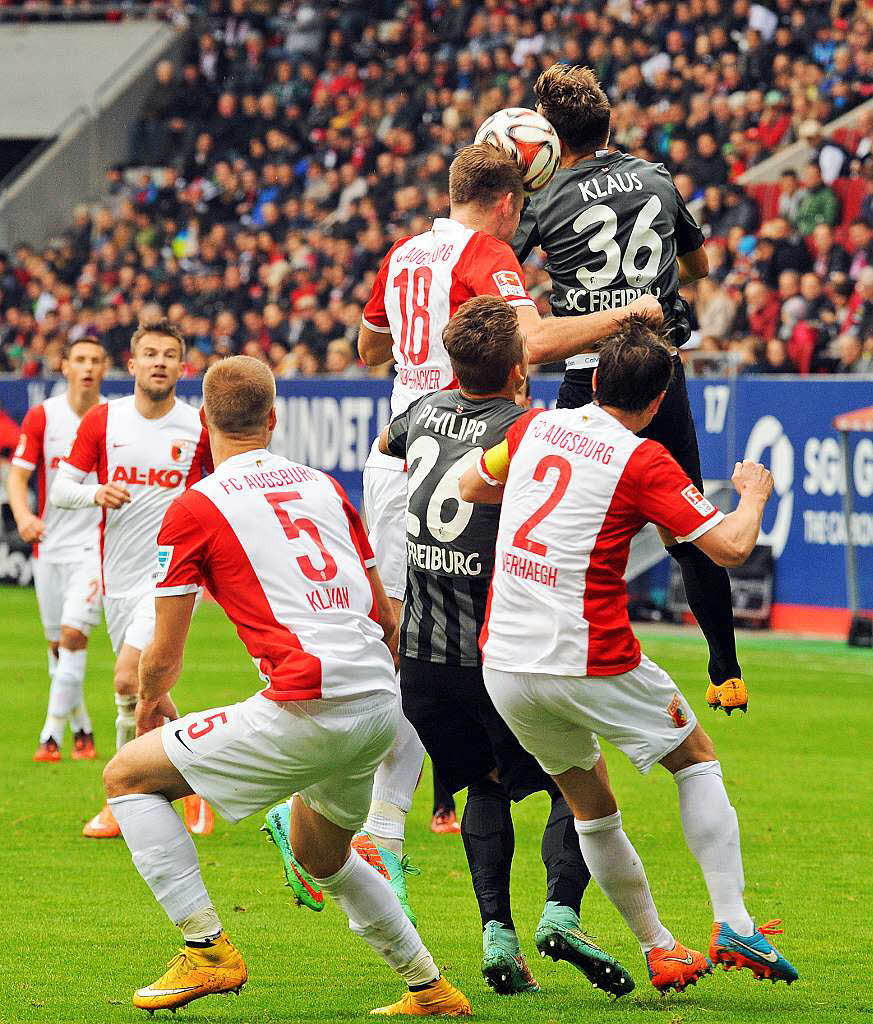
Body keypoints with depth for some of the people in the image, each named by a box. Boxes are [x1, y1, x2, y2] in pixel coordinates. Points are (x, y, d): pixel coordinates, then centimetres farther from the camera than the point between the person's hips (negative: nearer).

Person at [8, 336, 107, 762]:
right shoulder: (42, 416, -1)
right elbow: (18, 475, -5)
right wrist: (23, 515, -23)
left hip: (95, 543, -2)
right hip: (49, 544, 2)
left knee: (73, 634, -16)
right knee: (57, 643, 8)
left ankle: (52, 735, -13)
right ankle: (81, 727, 26)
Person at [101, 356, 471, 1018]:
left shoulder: (195, 508, 0)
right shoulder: (323, 486, 17)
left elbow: (165, 653, 4)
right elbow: (386, 617, 21)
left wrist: (152, 701, 27)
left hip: (307, 712, -7)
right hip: (380, 709, 7)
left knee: (128, 776, 7)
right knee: (322, 857, 32)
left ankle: (208, 950, -1)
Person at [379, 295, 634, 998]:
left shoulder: (424, 412, 6)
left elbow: (386, 444, 30)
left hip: (424, 649, 5)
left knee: (487, 784, 20)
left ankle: (497, 933, 3)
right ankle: (561, 910, -15)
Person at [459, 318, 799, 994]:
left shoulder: (536, 426, 6)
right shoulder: (643, 461, -10)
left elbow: (470, 487, 24)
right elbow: (731, 547, -13)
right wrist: (755, 493, 7)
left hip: (504, 663, 5)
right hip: (590, 663, -5)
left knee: (590, 803, 21)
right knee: (697, 758, 16)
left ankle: (658, 950, 25)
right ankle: (733, 926, 5)